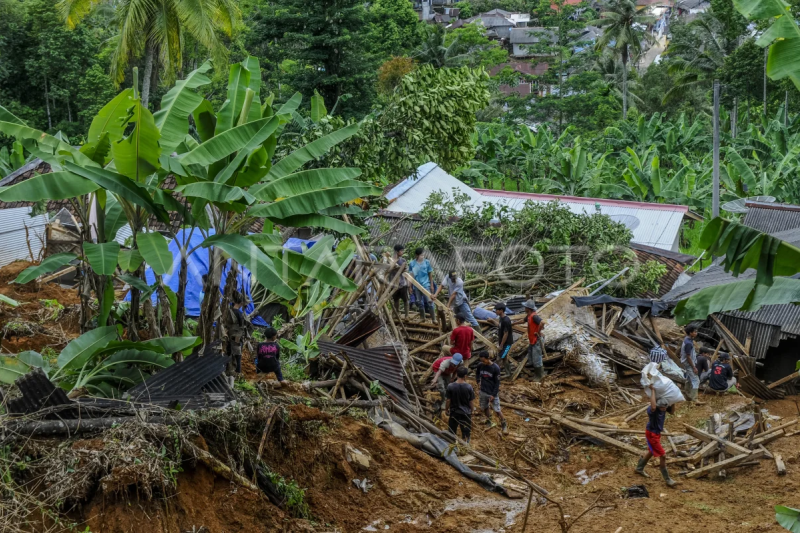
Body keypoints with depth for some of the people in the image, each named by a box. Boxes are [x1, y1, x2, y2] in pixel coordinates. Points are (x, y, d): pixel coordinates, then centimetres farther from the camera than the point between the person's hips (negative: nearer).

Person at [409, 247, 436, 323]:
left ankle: (434, 319, -5)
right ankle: (422, 318, 23)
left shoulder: (427, 262, -3)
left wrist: (431, 285, 6)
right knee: (419, 302, 10)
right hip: (416, 285, 2)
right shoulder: (412, 263, -2)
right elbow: (410, 275, 5)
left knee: (429, 301, -9)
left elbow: (430, 274, 5)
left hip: (426, 285, -2)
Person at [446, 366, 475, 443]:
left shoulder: (450, 386, -15)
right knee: (465, 432, 15)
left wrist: (447, 410, 10)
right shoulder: (469, 387, -15)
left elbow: (448, 400, -7)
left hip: (454, 412, 0)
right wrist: (471, 411, 10)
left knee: (452, 432, 18)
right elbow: (471, 402, -6)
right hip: (466, 413, 0)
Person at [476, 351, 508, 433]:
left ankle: (504, 424, 19)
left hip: (492, 393, -4)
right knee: (484, 408, 16)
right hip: (483, 392, 4)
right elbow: (477, 373, 18)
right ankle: (489, 421, 40)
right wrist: (478, 381, 2)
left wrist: (493, 395, -16)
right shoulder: (480, 365, -7)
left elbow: (497, 382, -14)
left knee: (497, 410, -1)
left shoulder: (495, 368, -20)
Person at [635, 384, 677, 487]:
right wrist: (652, 391, -50)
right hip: (651, 434, -9)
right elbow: (653, 407, -58)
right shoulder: (651, 410, -32)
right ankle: (667, 479, 3)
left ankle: (639, 469, 47)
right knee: (663, 456, -9)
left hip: (657, 433, 9)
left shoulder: (664, 408, -10)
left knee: (651, 452, 26)